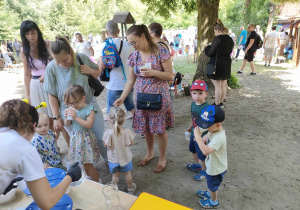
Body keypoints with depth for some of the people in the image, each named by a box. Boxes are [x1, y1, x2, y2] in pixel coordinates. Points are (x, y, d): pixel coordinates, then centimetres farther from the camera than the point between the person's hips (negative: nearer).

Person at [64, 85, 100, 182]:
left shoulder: (89, 109, -15)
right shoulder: (72, 109, 2)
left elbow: (89, 125, -24)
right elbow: (67, 124, 10)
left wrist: (76, 117, -25)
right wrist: (67, 117, -11)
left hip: (85, 139, -6)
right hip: (75, 137, 6)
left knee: (88, 165, 1)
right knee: (84, 164, 18)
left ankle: (97, 183, 20)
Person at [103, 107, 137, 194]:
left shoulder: (108, 133, -26)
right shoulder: (126, 132, -25)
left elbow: (106, 145, -12)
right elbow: (131, 143, -11)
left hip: (113, 159, 0)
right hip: (125, 158, 1)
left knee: (115, 175, 21)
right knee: (127, 174, 23)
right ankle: (130, 188, 44)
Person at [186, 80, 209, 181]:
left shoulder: (206, 107, -29)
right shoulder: (193, 104, -3)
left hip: (202, 135, -9)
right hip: (194, 133, 9)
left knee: (201, 154, 9)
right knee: (193, 149, 27)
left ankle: (204, 170, 36)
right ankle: (197, 165, 53)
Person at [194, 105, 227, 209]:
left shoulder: (218, 137, -40)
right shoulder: (214, 130, -13)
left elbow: (206, 151, -50)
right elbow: (208, 140, 7)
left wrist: (198, 136, -45)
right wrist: (202, 139, -13)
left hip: (216, 168, -8)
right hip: (212, 165, 8)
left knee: (213, 186, 21)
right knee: (210, 184, 33)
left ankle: (214, 202, 48)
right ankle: (210, 193, 60)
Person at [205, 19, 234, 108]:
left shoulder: (217, 39, -15)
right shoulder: (230, 39, 9)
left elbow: (210, 53, -14)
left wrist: (208, 47, 6)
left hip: (217, 64, -8)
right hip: (227, 64, 8)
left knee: (217, 86, -2)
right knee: (223, 84, 15)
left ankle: (217, 104, 5)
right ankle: (221, 102, 26)